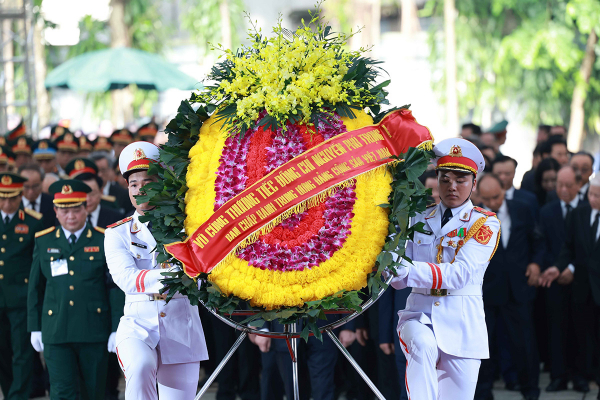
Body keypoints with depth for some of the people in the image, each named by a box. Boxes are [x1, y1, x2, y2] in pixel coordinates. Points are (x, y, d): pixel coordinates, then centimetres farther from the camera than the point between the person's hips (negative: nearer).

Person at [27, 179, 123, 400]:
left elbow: (116, 288, 0)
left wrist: (117, 329, -5)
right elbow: (35, 288, 13)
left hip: (94, 331, -1)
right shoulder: (43, 241, 8)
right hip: (55, 332, 1)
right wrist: (34, 327, 9)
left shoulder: (103, 240, 2)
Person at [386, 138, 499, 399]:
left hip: (462, 322, -1)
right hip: (420, 312, 1)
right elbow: (399, 279, 7)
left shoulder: (485, 223, 1)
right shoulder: (419, 219, 11)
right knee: (421, 345, -34)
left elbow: (460, 273, -16)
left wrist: (410, 271, -28)